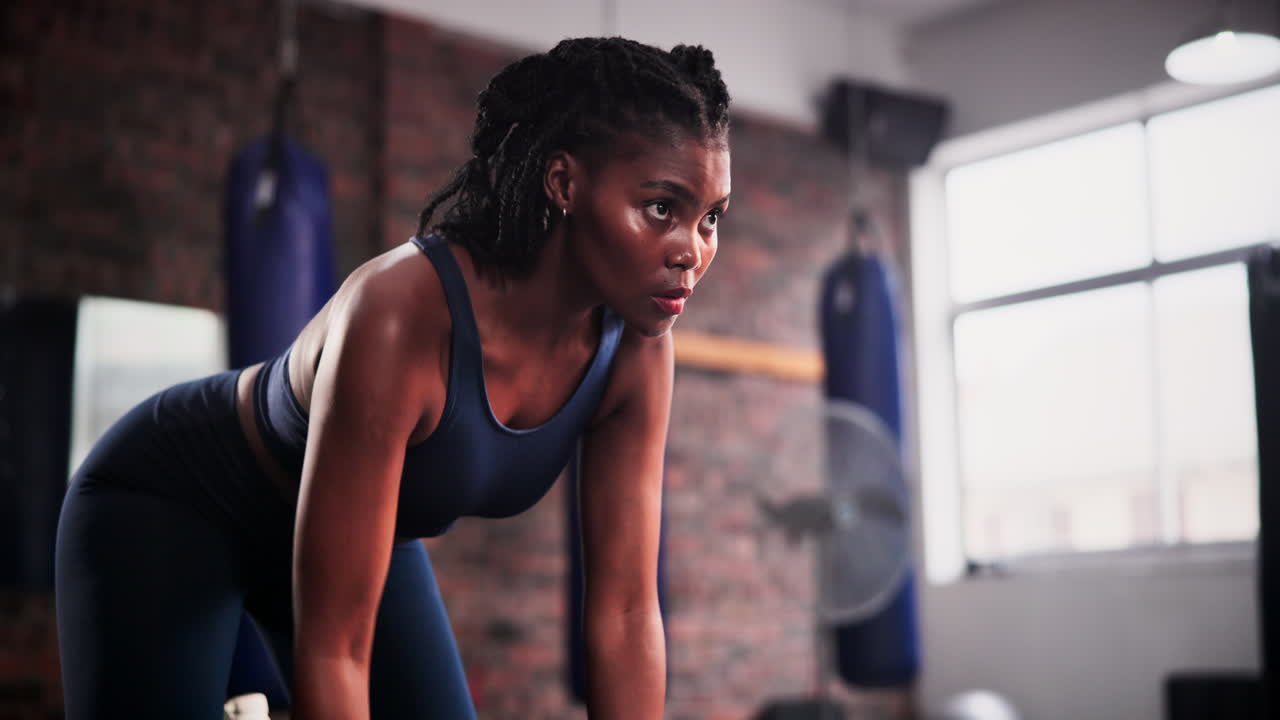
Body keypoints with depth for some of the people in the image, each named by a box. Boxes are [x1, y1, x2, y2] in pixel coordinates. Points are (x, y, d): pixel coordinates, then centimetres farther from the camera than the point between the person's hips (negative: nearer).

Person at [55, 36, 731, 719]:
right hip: (163, 506, -6)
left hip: (370, 523, 6)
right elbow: (330, 646, -38)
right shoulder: (401, 314, -39)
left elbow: (626, 612, -17)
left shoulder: (637, 348, -20)